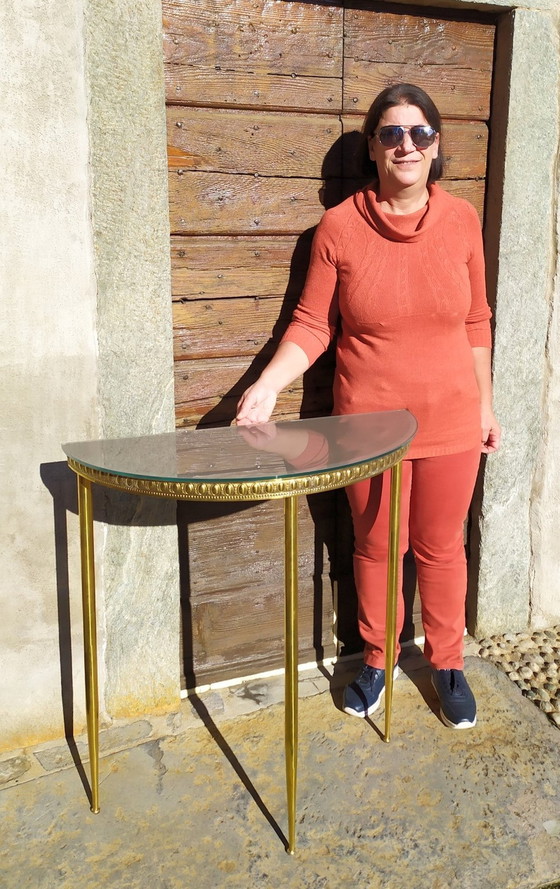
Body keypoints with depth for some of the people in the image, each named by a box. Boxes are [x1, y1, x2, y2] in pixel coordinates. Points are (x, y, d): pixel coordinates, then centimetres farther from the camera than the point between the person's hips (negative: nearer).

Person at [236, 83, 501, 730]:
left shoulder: (461, 219, -3)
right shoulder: (339, 227, -8)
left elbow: (476, 323, 5)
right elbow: (312, 325, -5)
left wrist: (485, 405, 9)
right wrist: (268, 384, -20)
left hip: (449, 424, 1)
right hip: (369, 426, -1)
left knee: (441, 548, 15)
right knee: (376, 548, 15)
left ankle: (447, 662, 38)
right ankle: (376, 659, 39)